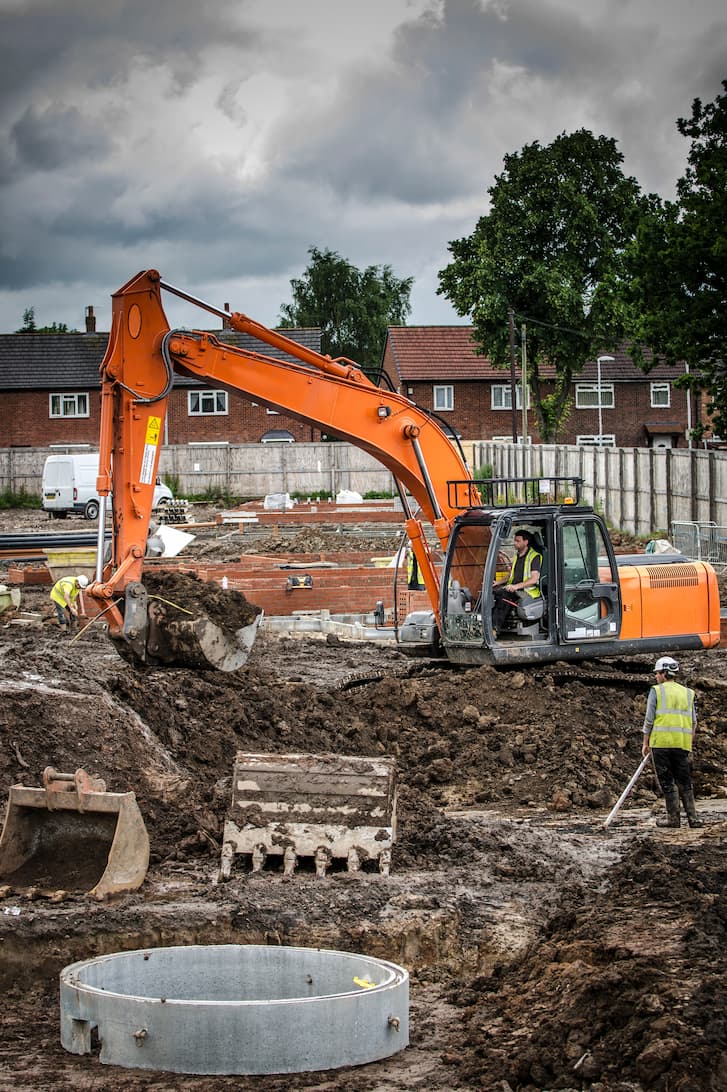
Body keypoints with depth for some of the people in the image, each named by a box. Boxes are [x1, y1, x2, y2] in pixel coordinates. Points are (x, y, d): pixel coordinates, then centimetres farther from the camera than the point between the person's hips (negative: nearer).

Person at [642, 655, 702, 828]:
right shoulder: (687, 693, 13)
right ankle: (693, 817, 2)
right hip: (682, 743, 4)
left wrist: (645, 743, 4)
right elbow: (693, 722, 12)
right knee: (684, 781, 9)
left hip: (661, 742, -4)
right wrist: (689, 744, 19)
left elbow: (649, 719, -3)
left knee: (667, 782, 2)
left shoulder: (656, 691, 0)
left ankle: (673, 818, 1)